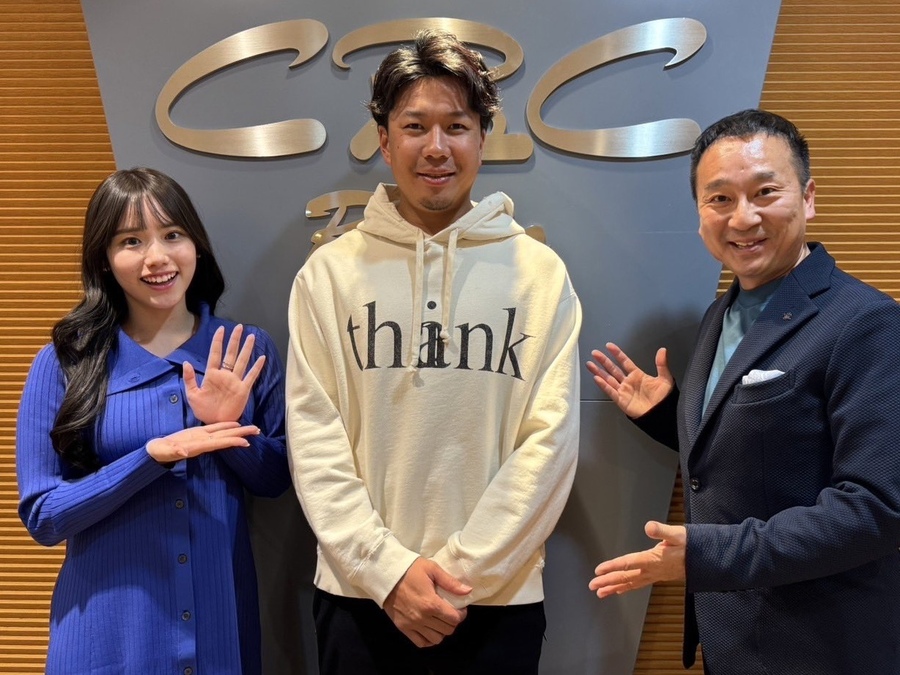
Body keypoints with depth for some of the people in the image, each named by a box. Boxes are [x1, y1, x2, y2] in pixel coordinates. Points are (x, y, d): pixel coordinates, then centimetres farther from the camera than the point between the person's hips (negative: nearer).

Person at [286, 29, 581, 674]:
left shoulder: (540, 274, -3)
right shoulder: (329, 273, -2)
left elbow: (550, 441, -6)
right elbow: (314, 439, -5)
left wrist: (461, 569, -11)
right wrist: (388, 568, -12)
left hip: (499, 601, 0)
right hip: (359, 596, 0)